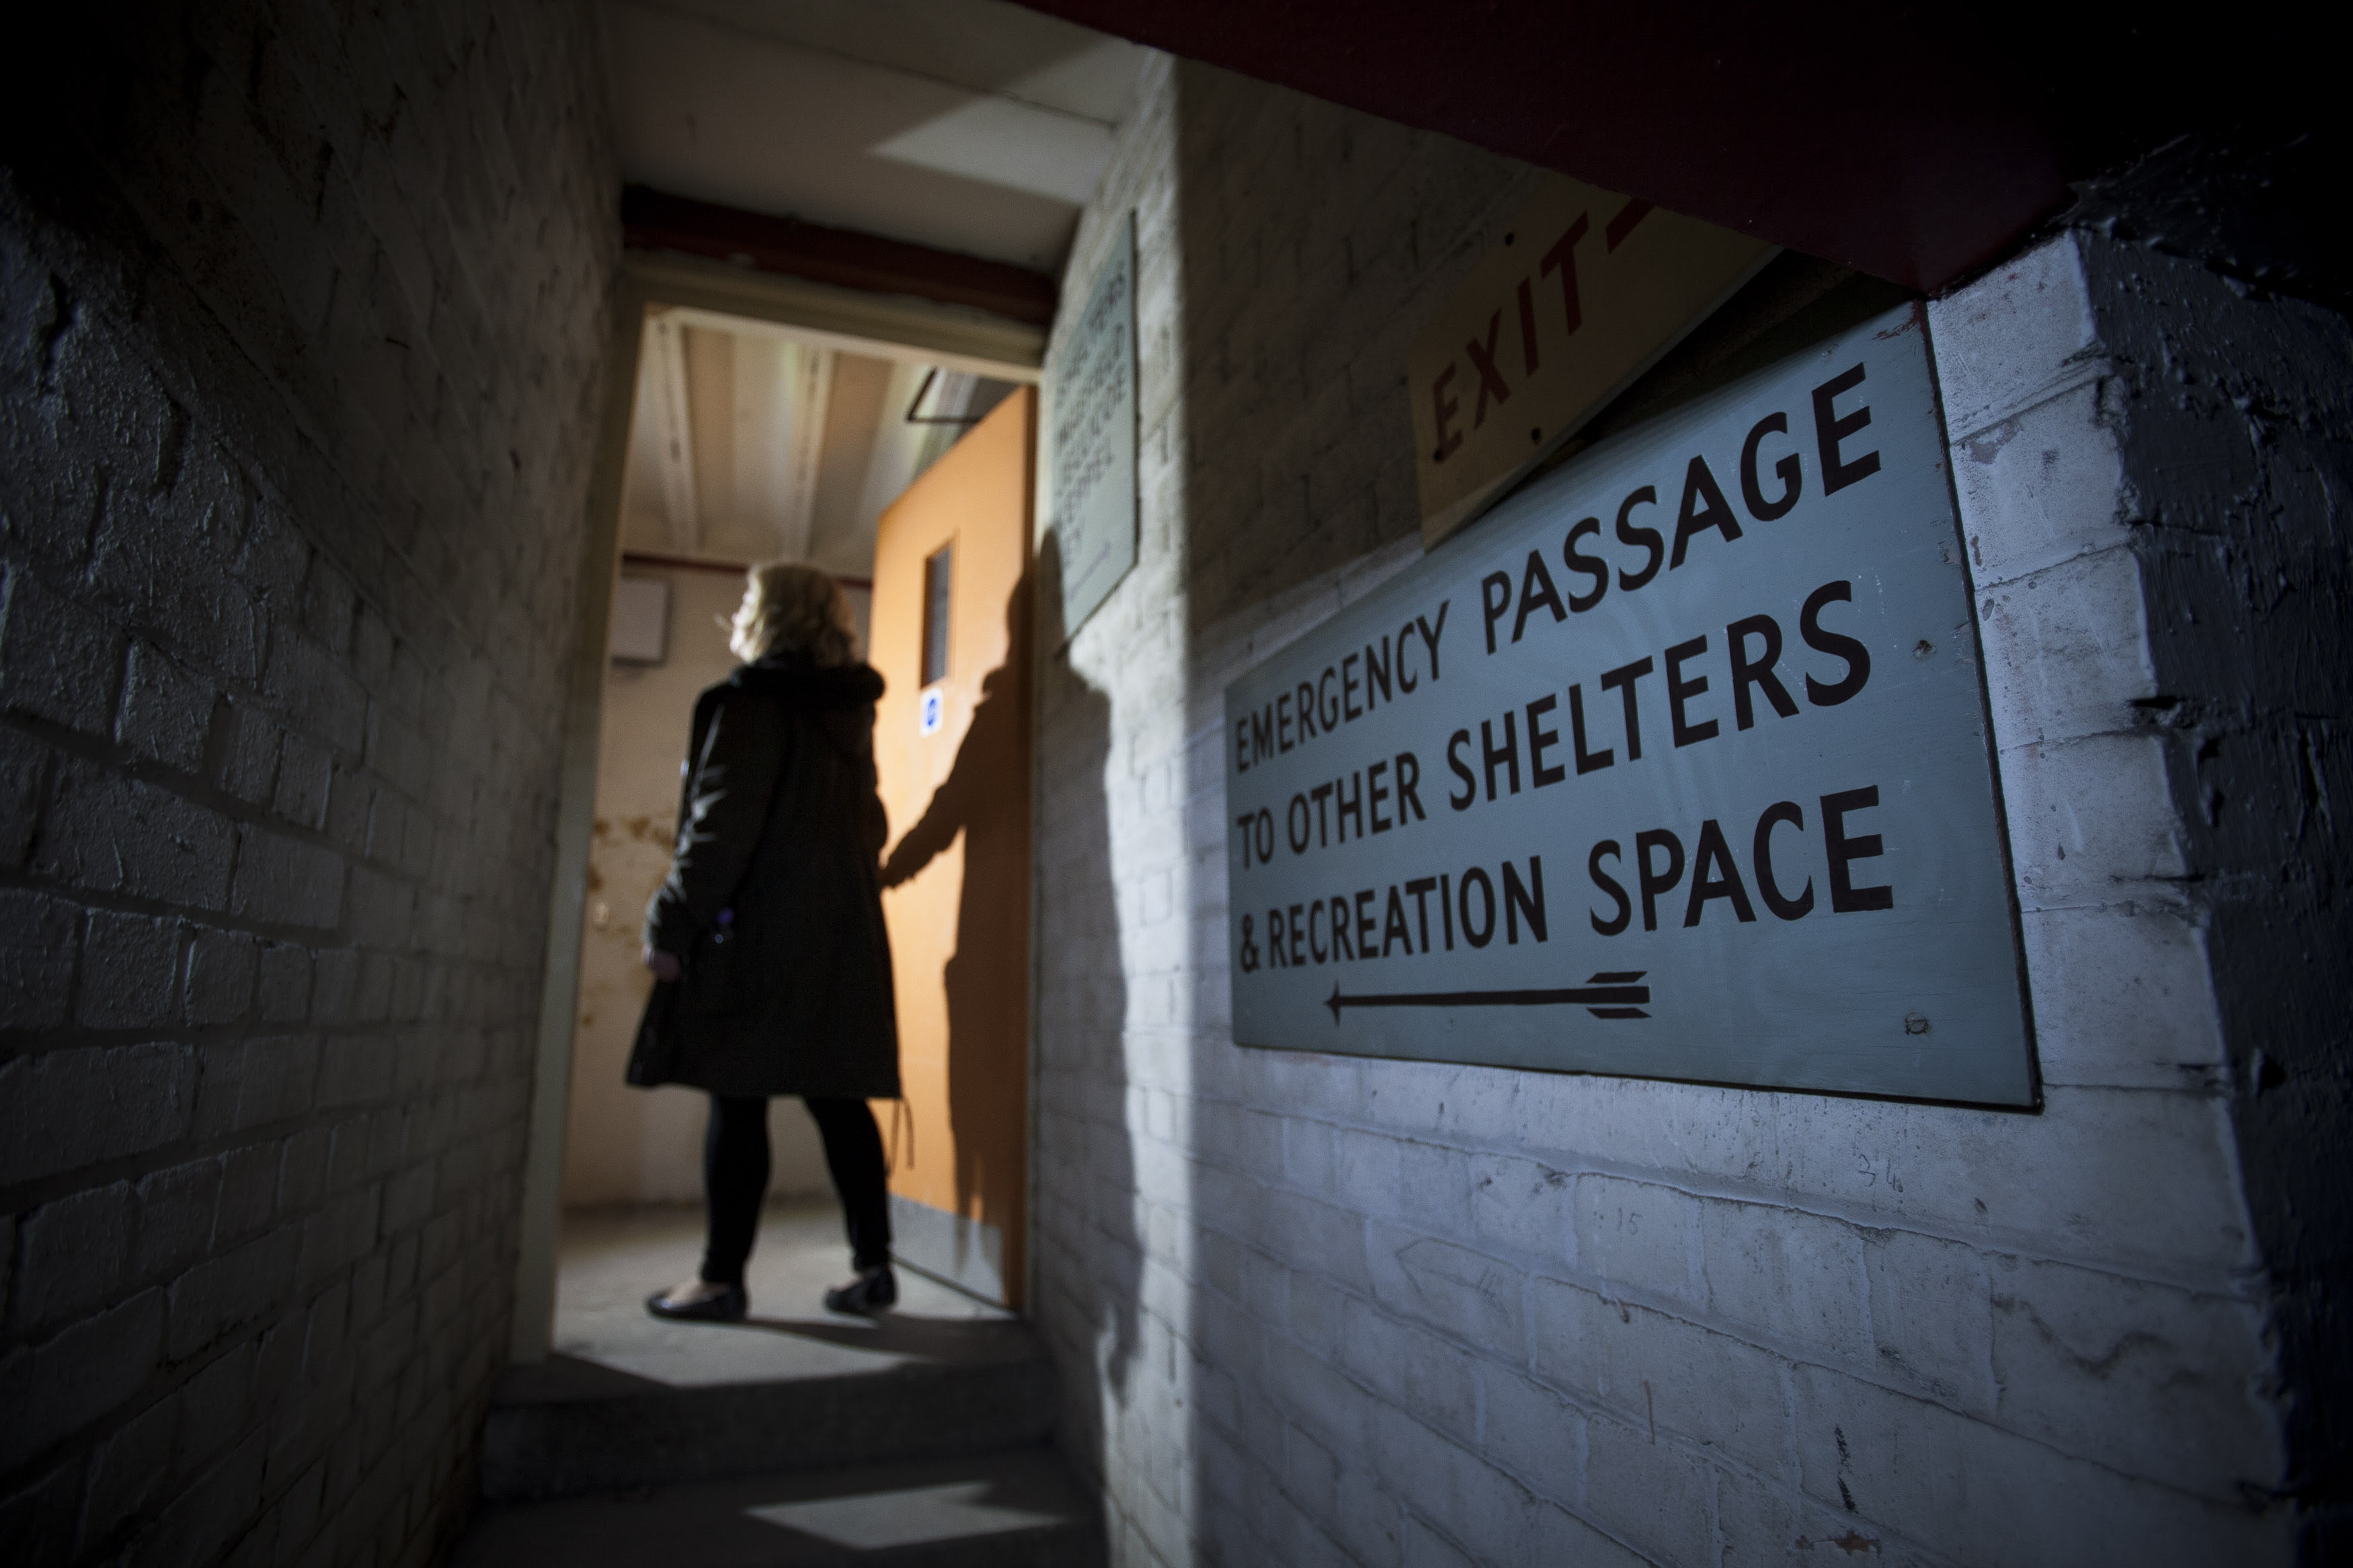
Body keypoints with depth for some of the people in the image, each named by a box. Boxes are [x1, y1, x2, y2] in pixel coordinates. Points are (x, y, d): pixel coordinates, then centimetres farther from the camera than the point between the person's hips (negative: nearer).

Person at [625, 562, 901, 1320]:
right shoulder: (850, 711, 16)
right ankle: (873, 1266, 10)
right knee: (839, 1101, 8)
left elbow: (722, 824, -14)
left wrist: (671, 923, -11)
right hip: (842, 934, 7)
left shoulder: (753, 701, -6)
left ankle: (722, 1279, 10)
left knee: (738, 1102, 1)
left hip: (758, 931, -7)